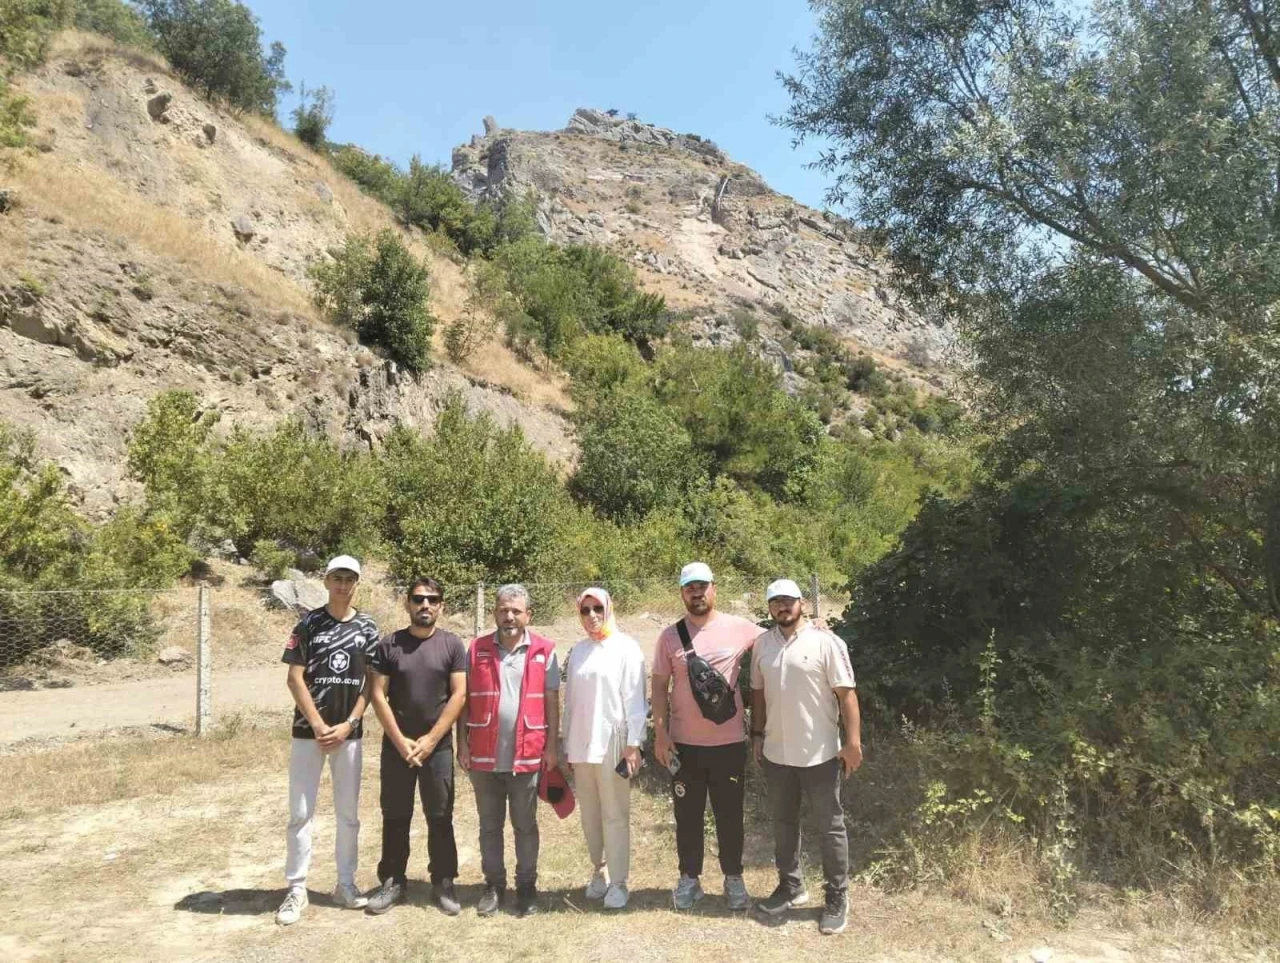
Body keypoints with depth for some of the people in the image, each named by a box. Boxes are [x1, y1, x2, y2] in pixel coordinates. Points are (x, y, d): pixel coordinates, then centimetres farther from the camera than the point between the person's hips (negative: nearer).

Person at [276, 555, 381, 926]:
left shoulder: (367, 627, 2)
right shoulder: (309, 623, -2)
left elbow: (370, 683, 2)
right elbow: (295, 678, -4)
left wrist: (347, 725, -7)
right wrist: (318, 725, -10)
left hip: (349, 732, 2)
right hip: (308, 730, -1)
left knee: (348, 812, 9)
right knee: (300, 812, 2)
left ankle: (346, 884, 22)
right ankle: (296, 888, 14)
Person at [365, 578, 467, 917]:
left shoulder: (452, 645, -3)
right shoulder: (388, 645, -1)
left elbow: (459, 695, -7)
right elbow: (378, 696, -4)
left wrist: (430, 740, -11)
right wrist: (401, 741, -10)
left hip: (439, 746, -1)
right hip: (396, 745, 1)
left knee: (440, 818, 6)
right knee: (395, 817, 10)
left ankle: (443, 883, 17)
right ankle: (392, 881, 23)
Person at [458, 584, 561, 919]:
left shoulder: (544, 651, -3)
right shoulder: (476, 650, 0)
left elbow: (552, 701, 0)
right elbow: (464, 699, 4)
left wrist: (552, 746, -2)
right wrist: (462, 743, -1)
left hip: (527, 755, -1)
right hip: (484, 755, 1)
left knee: (525, 826, 11)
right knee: (489, 825, 13)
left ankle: (526, 885, 24)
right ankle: (494, 884, 27)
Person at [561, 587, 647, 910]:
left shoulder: (626, 647, -4)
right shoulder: (578, 651, 10)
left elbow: (634, 699, -7)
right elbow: (570, 701, 12)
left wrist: (633, 744, -11)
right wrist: (567, 746, 11)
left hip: (612, 744, -5)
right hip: (581, 745, 5)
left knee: (614, 816, 2)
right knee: (590, 816, 12)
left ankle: (618, 881, 13)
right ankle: (599, 871, 27)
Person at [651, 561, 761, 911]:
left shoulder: (739, 628, -5)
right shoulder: (670, 635, -1)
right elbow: (660, 685, 2)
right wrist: (660, 733, -3)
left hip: (729, 742, -1)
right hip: (683, 743, 1)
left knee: (730, 814, 13)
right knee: (687, 815, 13)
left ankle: (734, 879, 30)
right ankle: (689, 878, 30)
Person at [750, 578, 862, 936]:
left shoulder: (826, 642, -12)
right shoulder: (762, 644, 3)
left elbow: (846, 693, -12)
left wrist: (853, 742, -15)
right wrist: (757, 735, 11)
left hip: (819, 754, -5)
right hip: (776, 753, 5)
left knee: (830, 827, 8)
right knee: (784, 823, 18)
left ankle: (837, 899, 22)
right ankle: (790, 886, 35)